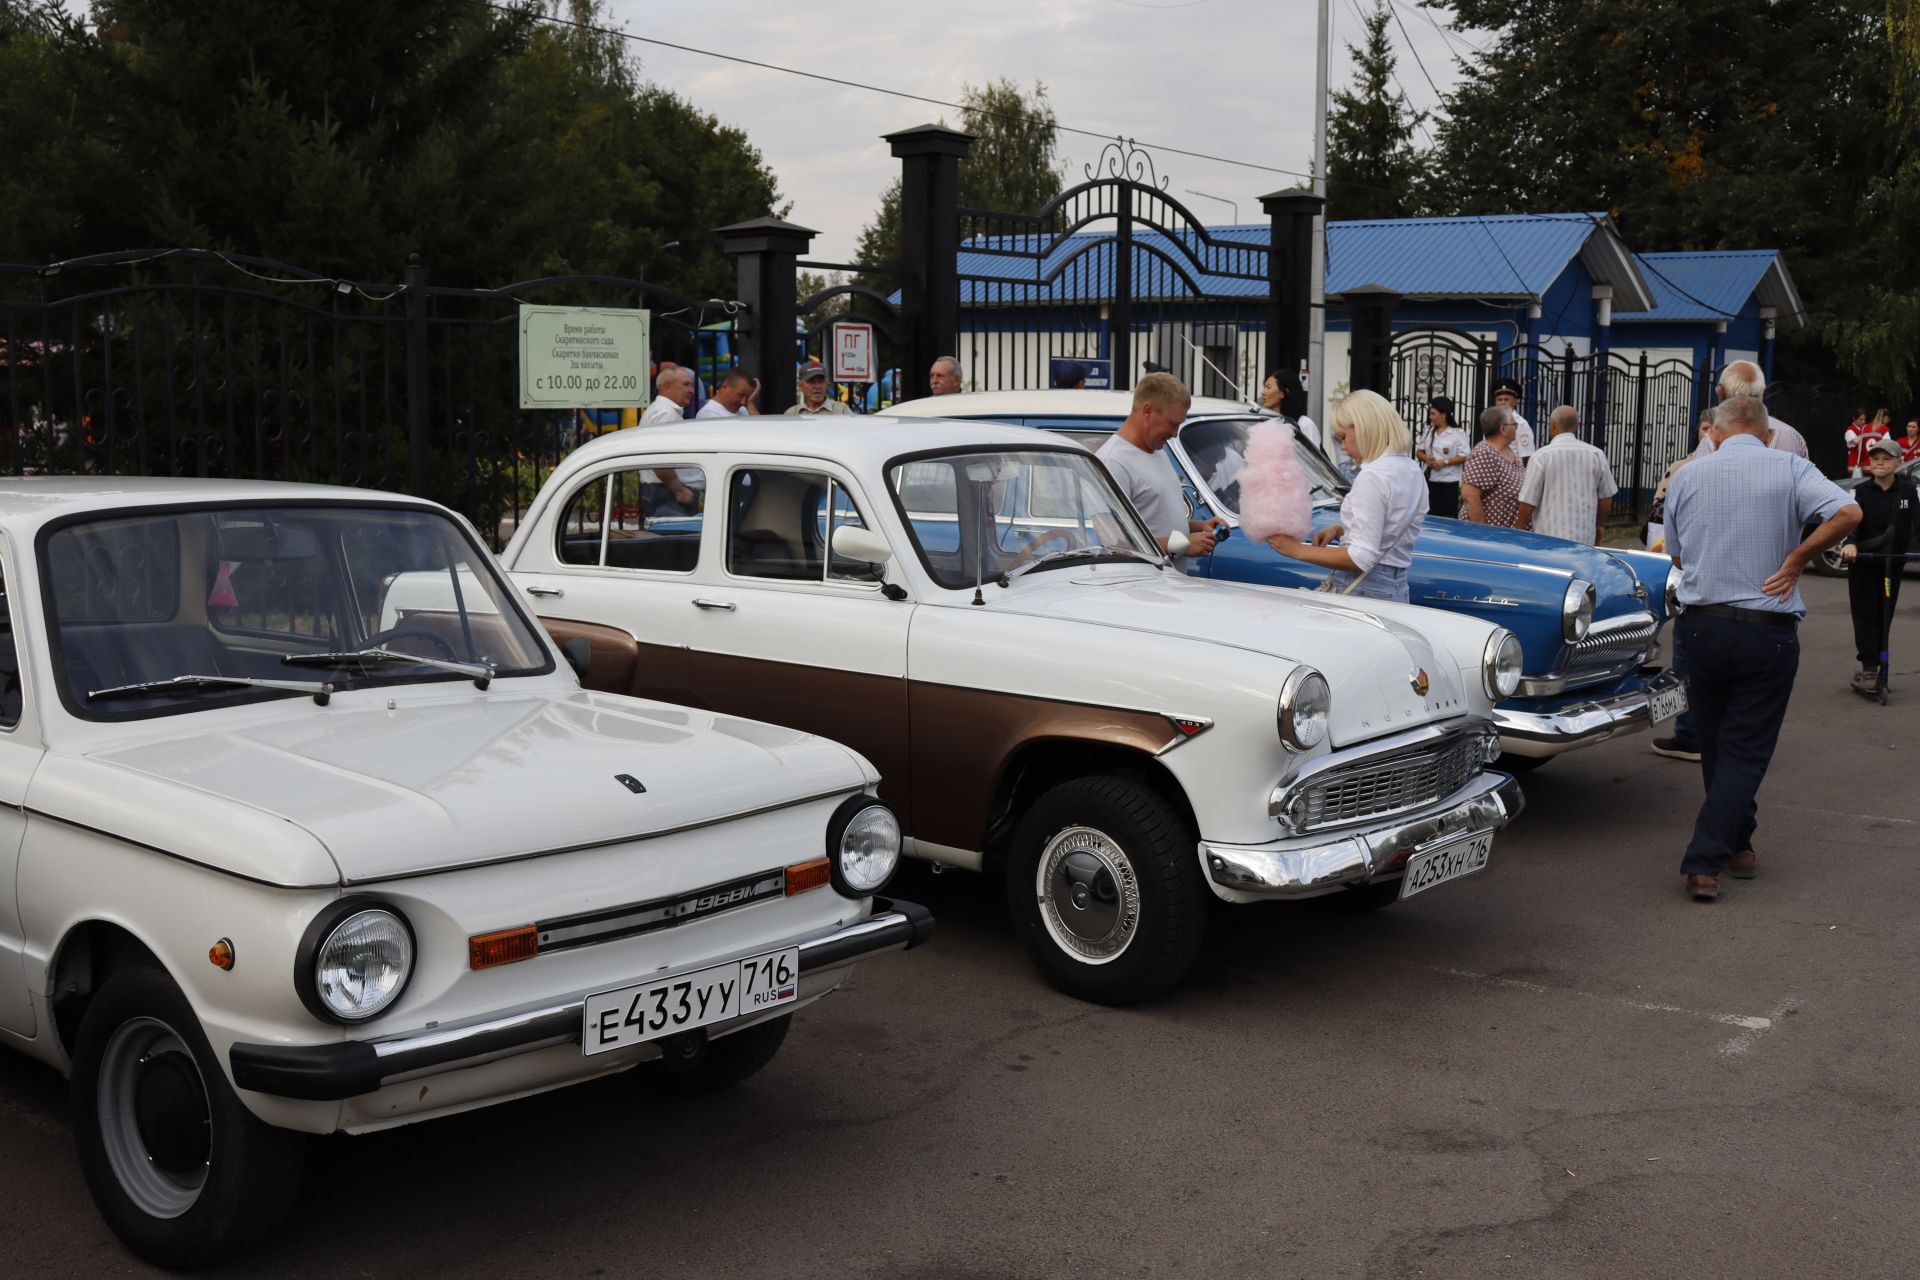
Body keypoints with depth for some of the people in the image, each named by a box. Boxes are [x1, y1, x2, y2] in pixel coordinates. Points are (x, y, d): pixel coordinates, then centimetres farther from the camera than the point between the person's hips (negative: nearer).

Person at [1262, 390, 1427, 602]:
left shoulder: (1373, 477, -17)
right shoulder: (1410, 470, 11)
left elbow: (1361, 558, -21)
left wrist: (1298, 550, -16)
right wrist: (1341, 529, 9)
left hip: (1364, 590, -9)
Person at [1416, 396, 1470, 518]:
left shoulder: (1457, 433, -8)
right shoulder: (1429, 430, 9)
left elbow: (1465, 456, -12)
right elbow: (1419, 452, 15)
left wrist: (1444, 461, -19)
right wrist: (1425, 457, -7)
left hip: (1448, 482, -6)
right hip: (1430, 480, 6)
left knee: (1448, 516, -3)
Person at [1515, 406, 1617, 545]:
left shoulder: (1541, 456, -8)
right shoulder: (1597, 455, 3)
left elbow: (1528, 502, -7)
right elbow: (1606, 497, 11)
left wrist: (1519, 531, 9)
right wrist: (1599, 525, 28)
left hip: (1549, 539, -3)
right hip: (1585, 538, 3)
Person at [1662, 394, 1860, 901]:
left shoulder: (1688, 475, 4)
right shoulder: (1790, 469, -3)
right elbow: (1848, 513, -18)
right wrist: (1797, 559, -9)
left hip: (1702, 625, 2)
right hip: (1768, 631, -2)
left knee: (1716, 746, 18)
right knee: (1745, 750, 3)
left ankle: (1737, 845, 32)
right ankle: (1704, 862, -5)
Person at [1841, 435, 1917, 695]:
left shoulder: (1907, 491, -1)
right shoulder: (1862, 492, -6)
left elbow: (1916, 523, -5)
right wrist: (1851, 544, -37)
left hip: (1893, 562, 2)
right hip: (1863, 562, -2)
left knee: (1884, 616, 7)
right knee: (1866, 616, -3)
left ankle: (1872, 668, 15)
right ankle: (1868, 669, -1)